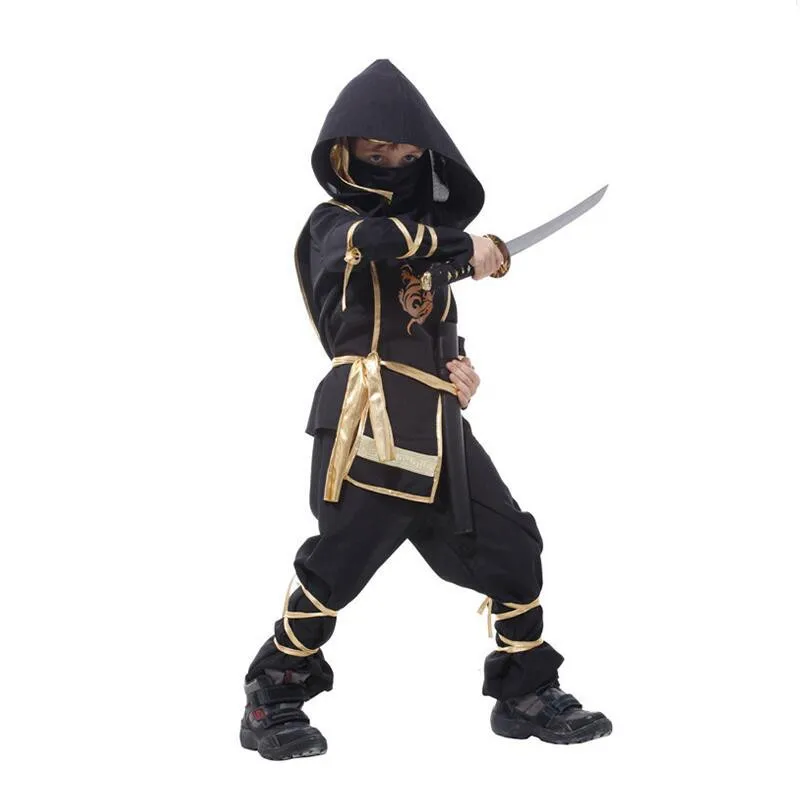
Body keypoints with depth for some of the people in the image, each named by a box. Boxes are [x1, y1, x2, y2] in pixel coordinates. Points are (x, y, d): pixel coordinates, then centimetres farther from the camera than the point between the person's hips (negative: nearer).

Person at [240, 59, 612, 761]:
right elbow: (377, 237, -28)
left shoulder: (427, 231, 22)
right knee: (338, 563, -9)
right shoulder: (335, 225, -2)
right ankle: (271, 703, 8)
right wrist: (467, 248, -15)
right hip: (372, 420, -8)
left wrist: (457, 365, 4)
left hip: (440, 426, 8)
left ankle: (528, 697, 20)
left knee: (510, 546, 8)